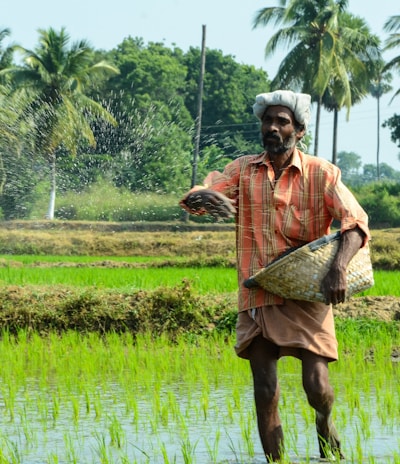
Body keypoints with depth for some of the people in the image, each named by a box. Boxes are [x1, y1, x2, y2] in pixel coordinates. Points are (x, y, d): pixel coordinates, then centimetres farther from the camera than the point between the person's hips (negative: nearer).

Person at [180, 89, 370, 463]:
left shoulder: (320, 173, -2)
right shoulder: (242, 170, 5)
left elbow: (355, 221, -12)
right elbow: (193, 199, -5)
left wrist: (339, 267, -30)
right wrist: (203, 198, -32)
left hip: (306, 293, -2)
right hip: (257, 297, 2)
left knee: (316, 383, -10)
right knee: (265, 391, -1)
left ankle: (325, 423, 25)